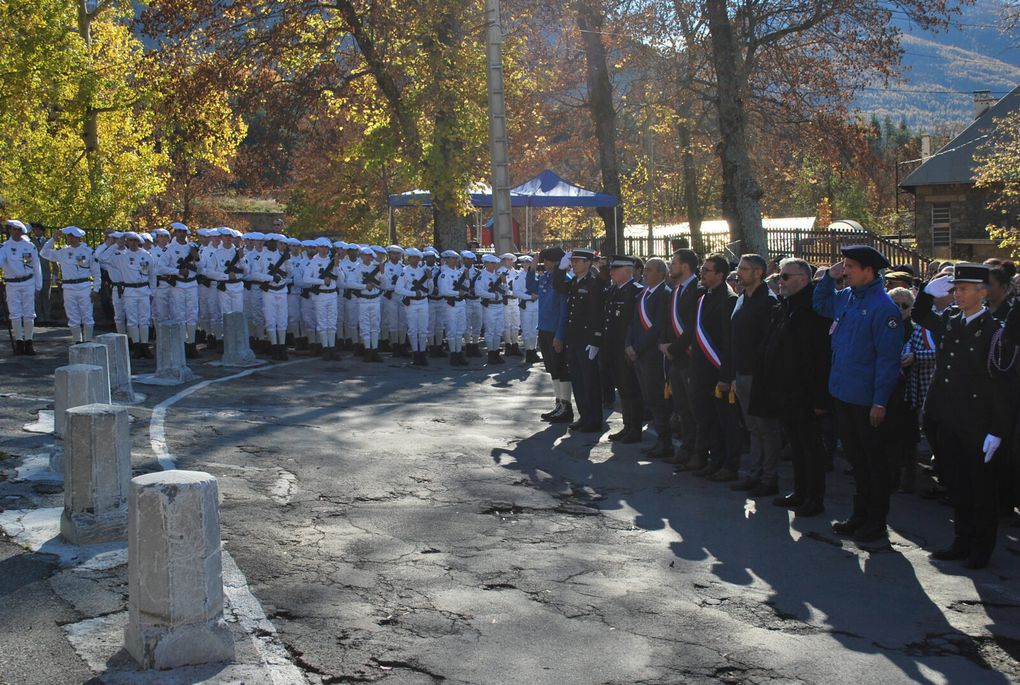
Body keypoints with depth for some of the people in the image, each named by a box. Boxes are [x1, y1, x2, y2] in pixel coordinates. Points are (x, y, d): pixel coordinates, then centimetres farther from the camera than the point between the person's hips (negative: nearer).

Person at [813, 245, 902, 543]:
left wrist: (880, 403, -19)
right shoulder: (845, 297, 6)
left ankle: (876, 521, 17)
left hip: (866, 400, -8)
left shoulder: (883, 306, -17)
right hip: (842, 394, 8)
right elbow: (820, 304, 26)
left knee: (874, 461, 6)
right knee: (855, 457, 17)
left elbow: (887, 358, -19)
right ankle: (860, 514, 28)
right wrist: (830, 276, 8)